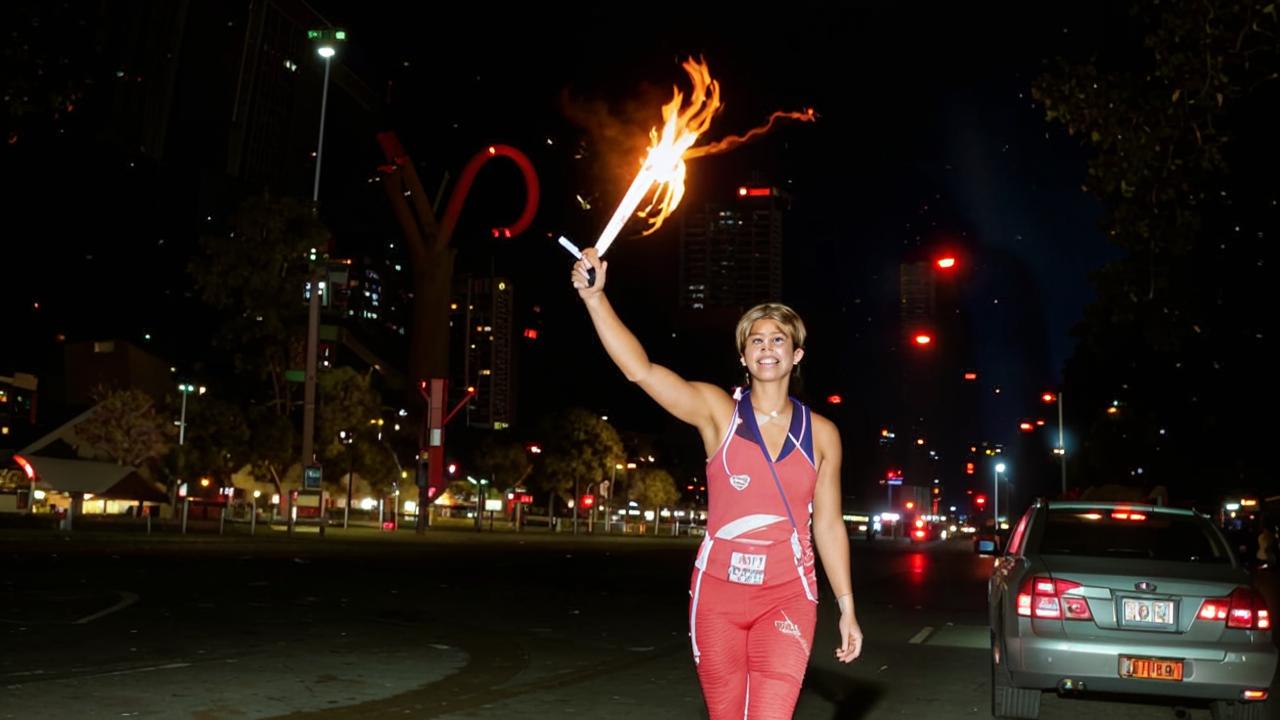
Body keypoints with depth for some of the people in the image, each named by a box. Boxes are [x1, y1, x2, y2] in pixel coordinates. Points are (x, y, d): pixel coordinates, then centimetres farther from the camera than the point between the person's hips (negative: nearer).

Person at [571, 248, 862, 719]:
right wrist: (594, 296, -26)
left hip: (787, 597, 0)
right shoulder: (717, 411, -3)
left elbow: (829, 526, 8)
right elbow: (640, 370, -17)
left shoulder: (821, 433, 3)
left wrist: (847, 608, 9)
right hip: (717, 592, 0)